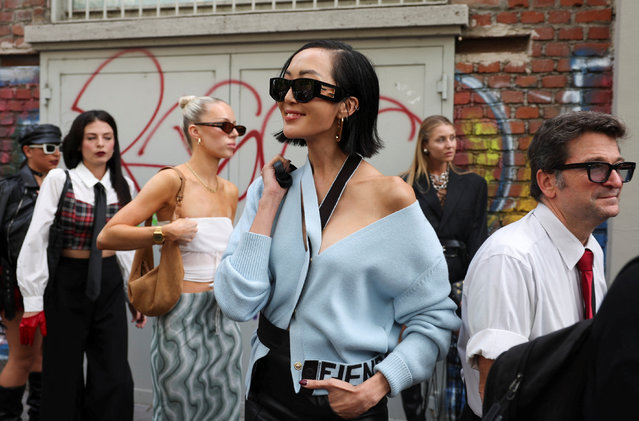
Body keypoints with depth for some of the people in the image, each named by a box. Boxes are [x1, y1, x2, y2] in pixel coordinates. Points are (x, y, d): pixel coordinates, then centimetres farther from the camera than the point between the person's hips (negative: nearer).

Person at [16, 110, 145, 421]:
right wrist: (33, 300, -12)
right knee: (64, 378, 6)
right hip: (67, 284, -3)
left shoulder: (123, 186, 3)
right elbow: (35, 241, -10)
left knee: (115, 380, 0)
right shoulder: (58, 180, -8)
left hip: (109, 284, 3)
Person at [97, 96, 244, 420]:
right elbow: (107, 236, -13)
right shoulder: (172, 180, -10)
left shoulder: (229, 191, 10)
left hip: (222, 317, 6)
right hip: (182, 317, -6)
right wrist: (166, 231, -20)